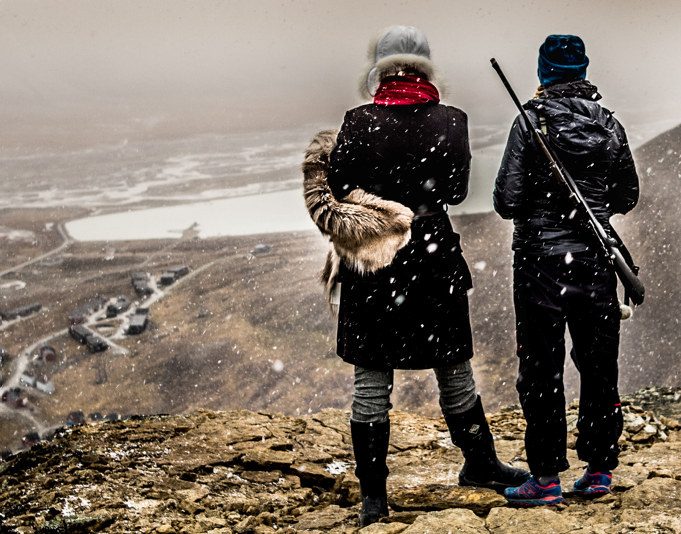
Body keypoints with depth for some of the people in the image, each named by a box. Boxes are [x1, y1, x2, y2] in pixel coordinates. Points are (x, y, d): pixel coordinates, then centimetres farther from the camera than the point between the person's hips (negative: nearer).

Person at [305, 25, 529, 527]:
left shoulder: (358, 123, -7)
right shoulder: (452, 121, -5)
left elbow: (337, 195, -6)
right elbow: (457, 190, -1)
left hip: (371, 267, -1)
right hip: (436, 259, 1)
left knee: (371, 381, 6)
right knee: (455, 372, 17)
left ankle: (373, 495, 9)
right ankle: (480, 464, 32)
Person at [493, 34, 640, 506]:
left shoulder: (530, 122, -10)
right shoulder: (609, 126, 2)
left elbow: (508, 200, -12)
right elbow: (628, 197, 12)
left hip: (541, 259, -3)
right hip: (595, 260, 4)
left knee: (542, 370, 2)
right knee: (599, 365, 12)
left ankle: (547, 479, 4)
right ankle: (599, 470, 19)